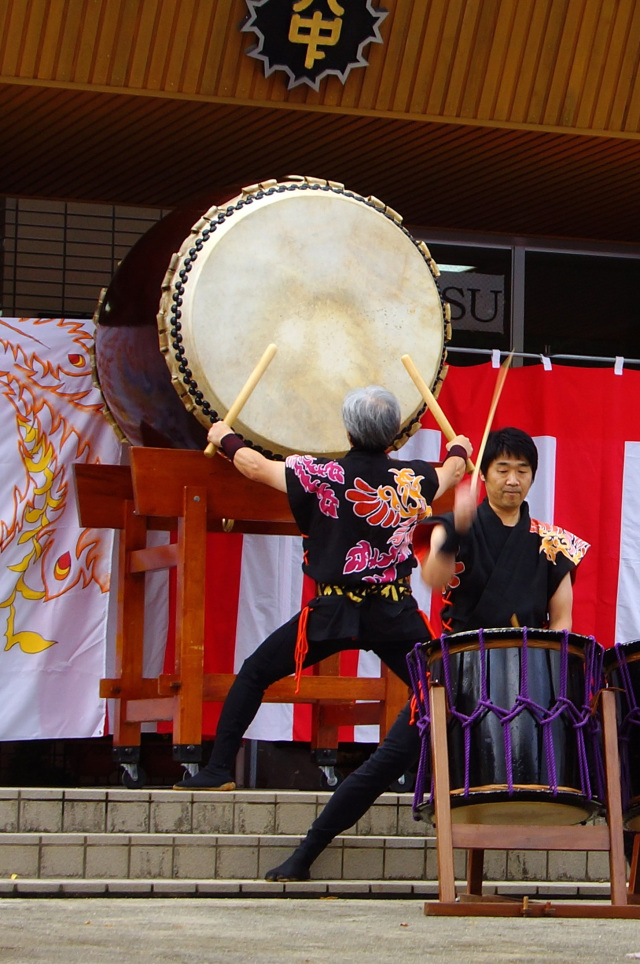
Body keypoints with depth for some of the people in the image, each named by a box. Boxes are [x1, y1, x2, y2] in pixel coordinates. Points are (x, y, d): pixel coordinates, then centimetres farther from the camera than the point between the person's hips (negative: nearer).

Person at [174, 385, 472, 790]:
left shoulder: (323, 476, -9)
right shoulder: (413, 477, 1)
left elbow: (256, 466, 3)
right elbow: (452, 472, 24)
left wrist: (226, 438, 24)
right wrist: (459, 450, 48)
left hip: (333, 612, -2)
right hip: (395, 613, 2)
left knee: (254, 675, 10)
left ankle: (218, 769, 5)